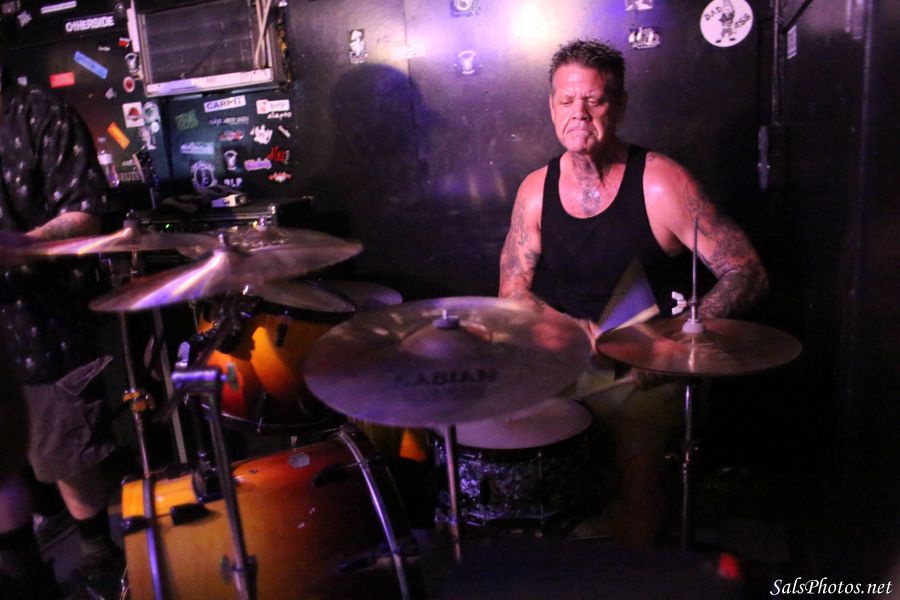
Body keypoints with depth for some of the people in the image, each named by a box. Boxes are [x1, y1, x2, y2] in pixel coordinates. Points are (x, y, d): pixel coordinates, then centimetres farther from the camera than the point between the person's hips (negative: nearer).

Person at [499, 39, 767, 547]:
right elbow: (513, 291, 3)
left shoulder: (661, 184, -12)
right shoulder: (536, 190, 1)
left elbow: (747, 273, -11)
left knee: (640, 463, -28)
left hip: (645, 372, -3)